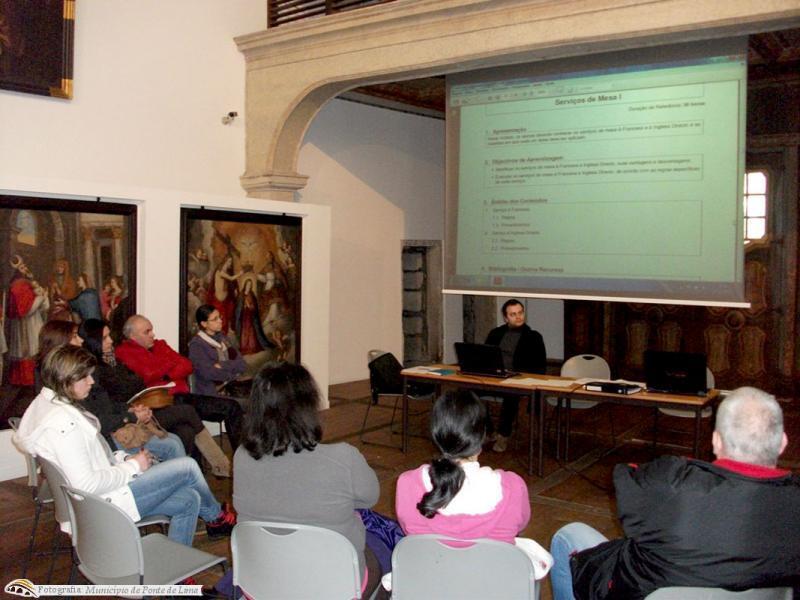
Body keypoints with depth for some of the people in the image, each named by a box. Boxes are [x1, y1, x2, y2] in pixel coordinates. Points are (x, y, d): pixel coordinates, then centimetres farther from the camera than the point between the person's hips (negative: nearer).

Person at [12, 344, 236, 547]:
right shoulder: (62, 422, -26)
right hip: (106, 503, -10)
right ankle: (217, 517, 23)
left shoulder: (47, 403, 8)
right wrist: (132, 466, -16)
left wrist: (124, 459, 2)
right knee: (187, 466, -5)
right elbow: (87, 484, -28)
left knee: (188, 500, 6)